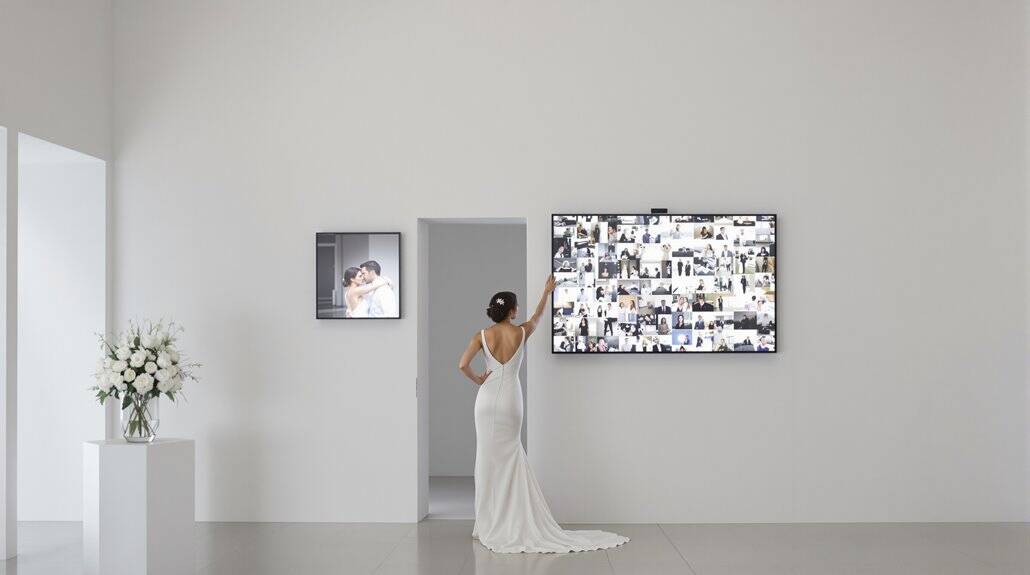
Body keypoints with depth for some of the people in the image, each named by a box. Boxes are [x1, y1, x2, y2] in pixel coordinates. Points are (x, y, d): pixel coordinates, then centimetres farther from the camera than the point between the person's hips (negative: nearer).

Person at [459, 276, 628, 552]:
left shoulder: (483, 335, -4)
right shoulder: (521, 332, -2)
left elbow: (463, 365, -15)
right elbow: (538, 315, 20)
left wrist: (477, 380, 3)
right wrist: (547, 291, 35)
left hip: (488, 399, 0)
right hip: (511, 400, 0)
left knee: (489, 458, 5)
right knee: (509, 457, 9)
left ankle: (490, 524, 9)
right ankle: (510, 522, 8)